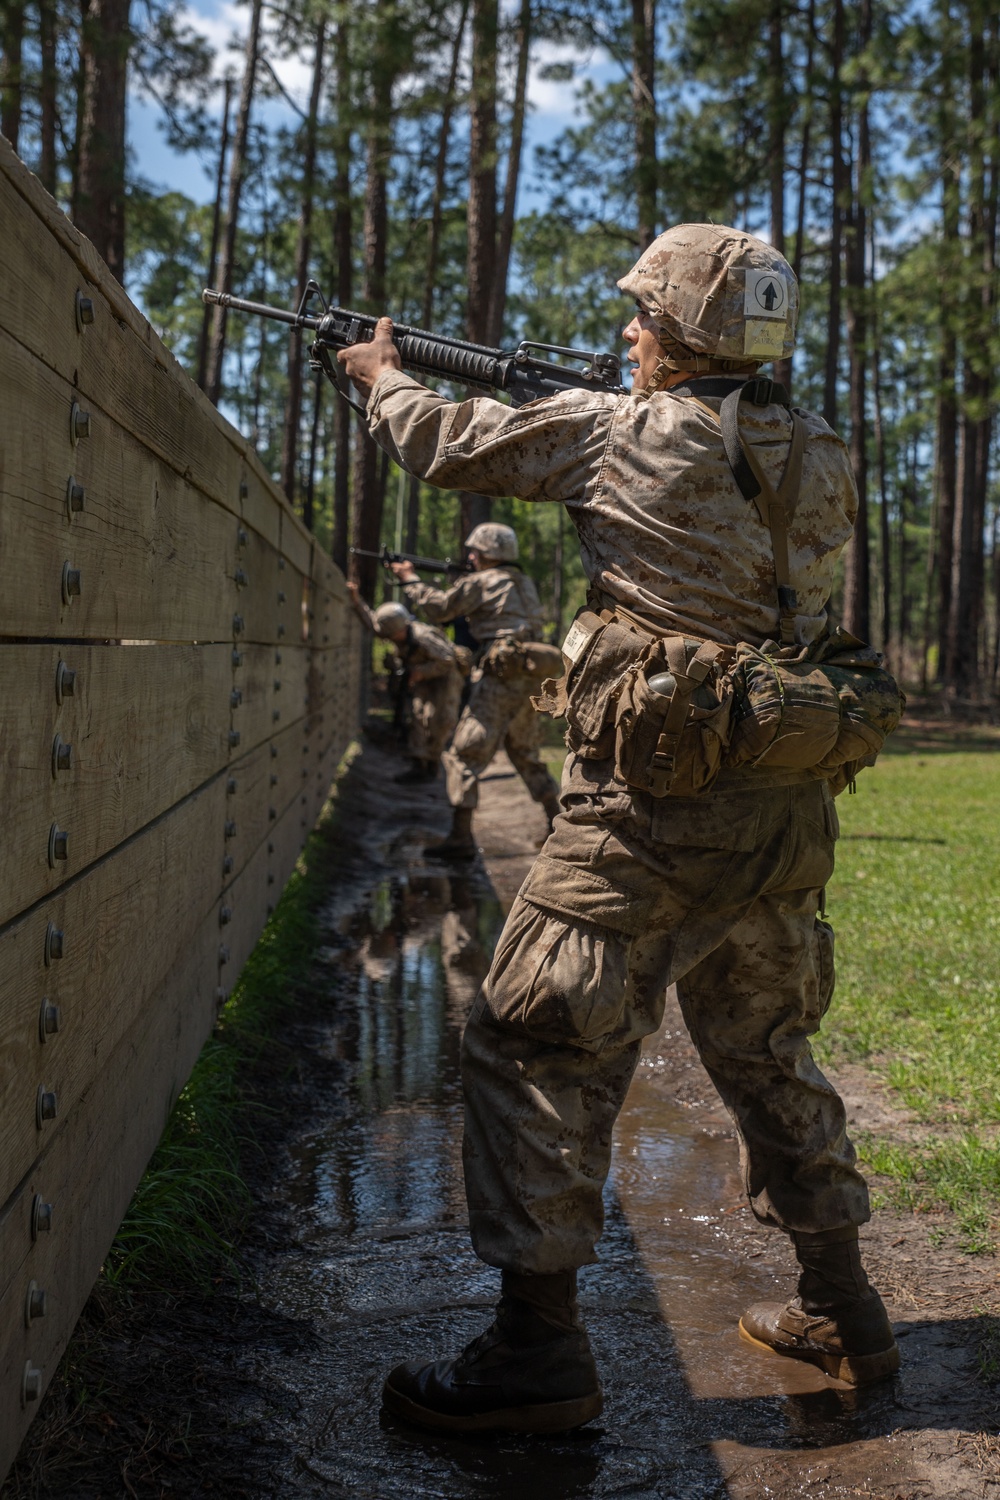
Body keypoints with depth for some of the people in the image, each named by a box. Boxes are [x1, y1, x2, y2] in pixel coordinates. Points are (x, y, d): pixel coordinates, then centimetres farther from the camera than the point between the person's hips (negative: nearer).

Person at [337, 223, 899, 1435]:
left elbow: (444, 444, 6)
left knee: (534, 1048, 0)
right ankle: (839, 1312, 30)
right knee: (767, 1050, 21)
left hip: (657, 805, -7)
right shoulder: (820, 462, 9)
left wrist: (381, 375, 25)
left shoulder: (618, 433, -5)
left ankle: (537, 1349, 1)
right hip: (787, 810, 7)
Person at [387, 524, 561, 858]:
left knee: (463, 755, -3)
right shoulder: (524, 583, 18)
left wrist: (410, 579, 14)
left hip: (500, 679, -8)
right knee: (527, 756, 20)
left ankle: (460, 838, -7)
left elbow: (440, 609, 3)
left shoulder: (481, 582, -4)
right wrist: (463, 583, 22)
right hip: (529, 678, 8)